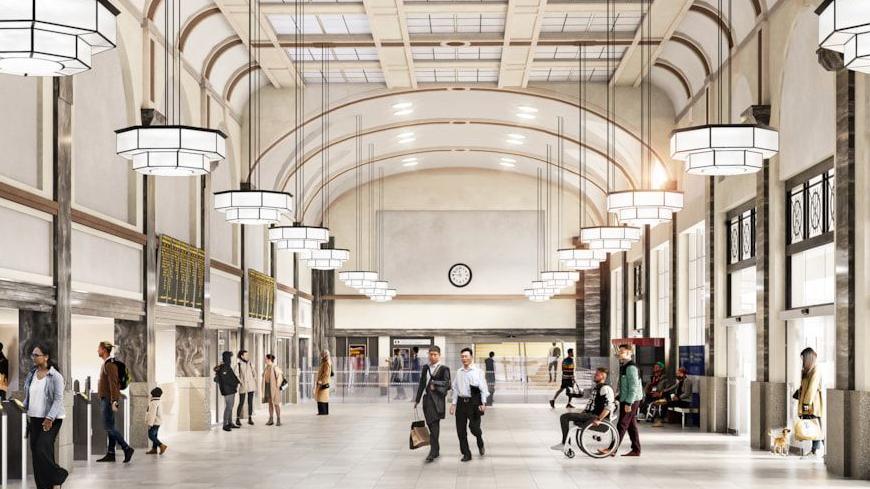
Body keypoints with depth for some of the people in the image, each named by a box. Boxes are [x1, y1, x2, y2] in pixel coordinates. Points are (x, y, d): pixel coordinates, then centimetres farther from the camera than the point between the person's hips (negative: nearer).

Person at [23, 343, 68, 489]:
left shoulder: (55, 376, -10)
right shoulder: (31, 375, 9)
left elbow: (58, 399, -13)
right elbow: (27, 396, 17)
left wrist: (50, 418, -19)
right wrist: (26, 412, 7)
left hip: (51, 420, -6)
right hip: (34, 419, 6)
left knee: (42, 450, -16)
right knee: (35, 453, 5)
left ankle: (57, 476, 5)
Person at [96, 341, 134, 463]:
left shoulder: (110, 365, -14)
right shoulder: (106, 364, 17)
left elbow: (113, 383, -21)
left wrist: (114, 401, -27)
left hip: (109, 399, -10)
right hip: (105, 399, 10)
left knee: (108, 426, -11)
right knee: (109, 427, 8)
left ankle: (127, 448, -11)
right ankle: (110, 454, 8)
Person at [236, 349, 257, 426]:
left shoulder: (250, 364, 7)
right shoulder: (238, 365, -5)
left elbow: (254, 374, 13)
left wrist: (255, 383, 5)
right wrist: (241, 383, -18)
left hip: (251, 386, 4)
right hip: (243, 386, -4)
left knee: (250, 402, 5)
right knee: (241, 403, -4)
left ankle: (250, 419, 12)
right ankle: (238, 419, 6)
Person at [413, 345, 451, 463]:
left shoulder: (444, 369, -3)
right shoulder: (425, 368, 13)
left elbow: (447, 385, -7)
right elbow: (421, 384, 17)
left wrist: (435, 386, -13)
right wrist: (417, 400, 17)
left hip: (437, 400, -6)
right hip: (427, 399, 6)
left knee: (434, 425, -10)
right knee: (430, 425, 10)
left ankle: (433, 451, -10)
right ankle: (436, 450, 20)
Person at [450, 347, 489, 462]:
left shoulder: (478, 372, -2)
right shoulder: (459, 373, 10)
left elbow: (483, 388, -3)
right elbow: (455, 389, 15)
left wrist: (483, 403, -10)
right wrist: (453, 403, 10)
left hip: (474, 402, -4)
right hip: (461, 402, 4)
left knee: (474, 427, -11)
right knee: (461, 430, 3)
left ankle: (480, 443, 23)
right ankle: (466, 453, 15)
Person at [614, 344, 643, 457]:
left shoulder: (631, 367, -17)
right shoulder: (624, 366, 15)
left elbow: (634, 386, -22)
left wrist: (628, 403, -23)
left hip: (631, 401, -10)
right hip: (627, 400, 10)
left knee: (622, 425, -8)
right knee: (631, 425, 11)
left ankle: (612, 449, -9)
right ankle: (636, 450, 16)